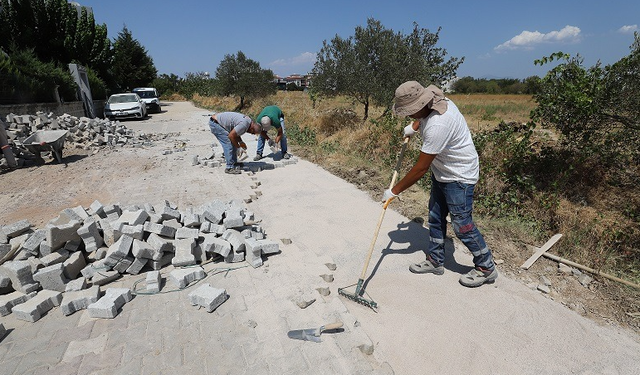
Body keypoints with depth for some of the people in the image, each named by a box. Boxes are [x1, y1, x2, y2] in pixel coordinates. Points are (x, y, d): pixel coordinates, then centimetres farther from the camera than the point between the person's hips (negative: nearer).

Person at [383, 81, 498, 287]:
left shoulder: (437, 126, -34)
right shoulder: (435, 101, -6)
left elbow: (420, 168, -28)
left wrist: (394, 191, -21)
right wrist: (414, 126, 11)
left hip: (459, 176, -10)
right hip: (441, 173, 10)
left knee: (462, 224, -2)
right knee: (435, 218, 13)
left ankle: (486, 267, 19)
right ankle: (435, 261, 27)